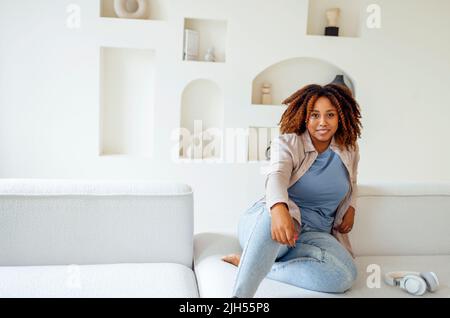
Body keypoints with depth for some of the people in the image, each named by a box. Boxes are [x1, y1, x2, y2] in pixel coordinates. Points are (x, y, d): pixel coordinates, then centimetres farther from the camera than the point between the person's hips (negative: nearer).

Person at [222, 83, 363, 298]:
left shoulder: (349, 149, 10)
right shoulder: (287, 144, -6)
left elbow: (351, 184, 32)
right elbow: (277, 176, -29)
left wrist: (350, 208, 10)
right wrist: (279, 210, -52)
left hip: (313, 233, 5)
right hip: (266, 223, -4)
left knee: (345, 276, -29)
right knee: (275, 216, -43)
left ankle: (252, 263, -22)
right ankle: (239, 296, -45)